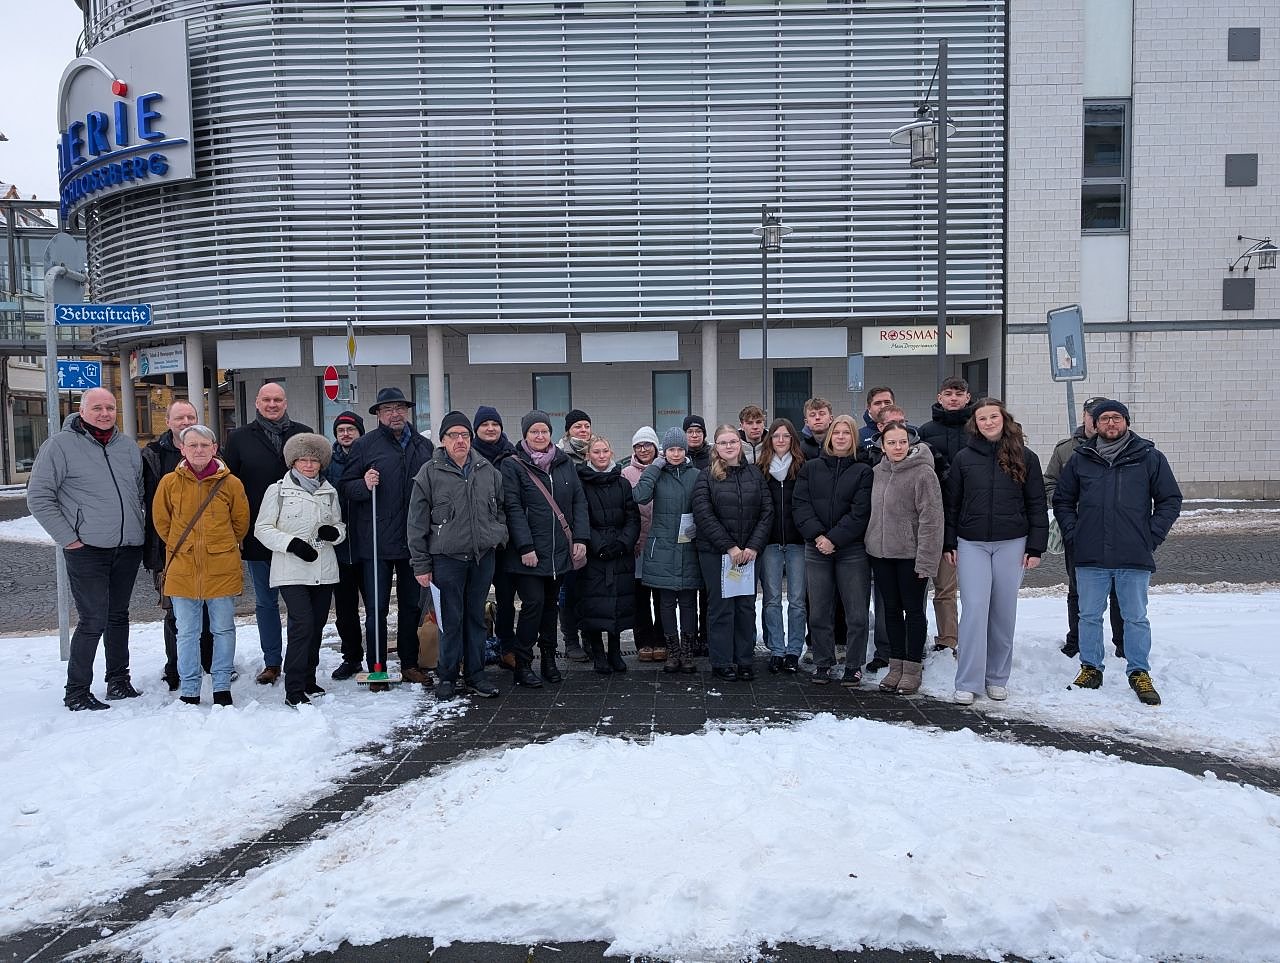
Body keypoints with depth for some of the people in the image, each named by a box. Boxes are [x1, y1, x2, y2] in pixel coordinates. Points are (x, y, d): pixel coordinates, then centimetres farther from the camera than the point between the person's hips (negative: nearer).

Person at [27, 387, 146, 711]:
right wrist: (67, 537, -10)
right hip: (87, 550, -5)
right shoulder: (60, 444, -5)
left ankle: (118, 681, 25)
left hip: (128, 548, 5)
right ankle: (76, 692, 6)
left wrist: (141, 530, 12)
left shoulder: (128, 445, 11)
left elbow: (141, 492, 22)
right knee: (93, 621, -7)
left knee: (118, 617, 14)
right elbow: (38, 497, -6)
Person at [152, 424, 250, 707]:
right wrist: (180, 546, 11)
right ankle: (189, 691, 19)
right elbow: (161, 520, 11)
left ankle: (222, 687, 20)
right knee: (187, 633, 8)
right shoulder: (170, 482, -1)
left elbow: (241, 522, 9)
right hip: (182, 569, 1)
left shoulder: (230, 483, -3)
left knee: (223, 630, 8)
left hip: (222, 568, -1)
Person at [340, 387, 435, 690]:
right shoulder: (365, 445, -1)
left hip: (414, 540, 4)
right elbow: (346, 486, 0)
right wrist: (364, 485, -21)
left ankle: (410, 665, 26)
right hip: (376, 542, -3)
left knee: (412, 606, 13)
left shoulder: (424, 446, 9)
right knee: (376, 609, 2)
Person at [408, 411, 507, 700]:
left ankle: (475, 674, 22)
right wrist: (421, 565, -4)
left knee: (476, 617, 11)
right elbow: (417, 522, -3)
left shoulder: (488, 470, 7)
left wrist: (500, 539, 7)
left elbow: (501, 510, 19)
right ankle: (447, 676, 16)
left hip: (483, 556, 3)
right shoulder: (430, 473, -4)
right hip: (447, 558, -3)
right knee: (451, 620, 3)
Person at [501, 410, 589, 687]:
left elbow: (579, 501, 10)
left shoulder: (565, 463, 11)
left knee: (551, 602, 12)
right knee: (533, 602, -9)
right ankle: (522, 664, 4)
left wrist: (580, 538, 0)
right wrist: (525, 547, -16)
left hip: (560, 550, 5)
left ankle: (549, 659, 24)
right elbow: (513, 508, -10)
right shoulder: (513, 466, -3)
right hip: (530, 552, -5)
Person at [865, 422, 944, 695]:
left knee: (913, 609, 6)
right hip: (880, 553, 6)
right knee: (891, 609, 12)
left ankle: (912, 669, 15)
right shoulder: (877, 472, 6)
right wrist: (871, 544, 11)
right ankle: (896, 665, 23)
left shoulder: (923, 473, -12)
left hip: (911, 554, -5)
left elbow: (931, 519, -15)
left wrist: (925, 559, -18)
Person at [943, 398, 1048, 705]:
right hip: (971, 544, 0)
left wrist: (1035, 547, -2)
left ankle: (997, 678, 20)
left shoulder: (1025, 457, 2)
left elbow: (1036, 505, 3)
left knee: (1004, 611, 7)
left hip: (1011, 543, 0)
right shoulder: (963, 458, 3)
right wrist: (950, 544, 4)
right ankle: (967, 683, -1)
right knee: (974, 608, -7)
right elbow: (952, 504, 7)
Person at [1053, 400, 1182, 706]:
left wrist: (1152, 536, -2)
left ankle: (1139, 673, 19)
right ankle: (1090, 668, 23)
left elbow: (1170, 499, 6)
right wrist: (1072, 534, 4)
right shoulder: (1080, 459, 7)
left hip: (1135, 557, -1)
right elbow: (1062, 499, 15)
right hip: (1090, 557, 2)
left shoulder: (1149, 457, 2)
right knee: (1089, 616, 10)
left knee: (1136, 618, 7)